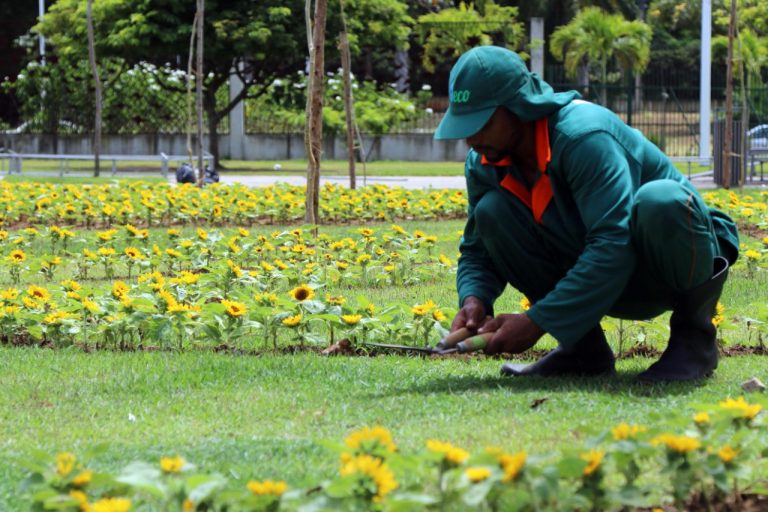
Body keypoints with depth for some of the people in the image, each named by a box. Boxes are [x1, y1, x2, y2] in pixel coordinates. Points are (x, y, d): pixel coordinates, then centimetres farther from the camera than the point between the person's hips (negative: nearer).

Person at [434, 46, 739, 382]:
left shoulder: (583, 134, -29)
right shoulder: (484, 163, -5)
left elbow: (614, 246, -36)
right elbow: (476, 252, 6)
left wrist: (537, 322, -35)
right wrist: (474, 300, -18)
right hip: (600, 281, 7)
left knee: (660, 199, -40)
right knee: (492, 212, -13)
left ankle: (694, 334, -14)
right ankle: (584, 346, -3)